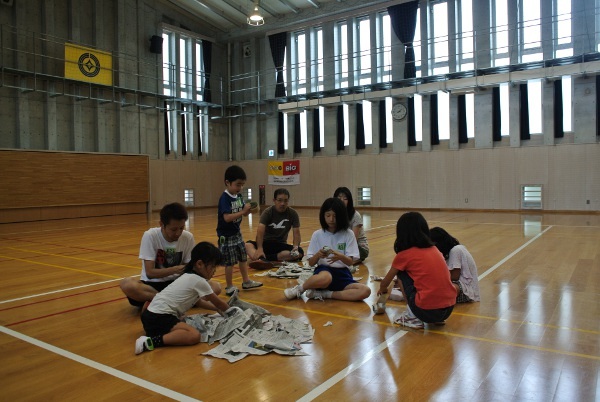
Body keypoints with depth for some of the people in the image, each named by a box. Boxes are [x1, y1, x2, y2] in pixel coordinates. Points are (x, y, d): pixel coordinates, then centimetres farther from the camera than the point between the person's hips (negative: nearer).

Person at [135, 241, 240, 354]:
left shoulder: (188, 277, 18)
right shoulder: (199, 281, -9)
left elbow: (198, 301, 29)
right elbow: (218, 302, 2)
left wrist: (217, 309, 26)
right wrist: (230, 311, 19)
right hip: (160, 318, -10)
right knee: (194, 336, -22)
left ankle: (153, 333, 9)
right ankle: (152, 341, -25)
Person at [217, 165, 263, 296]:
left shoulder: (239, 196, 4)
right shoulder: (224, 198, -20)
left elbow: (243, 214, 7)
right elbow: (227, 217, -29)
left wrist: (249, 210, -14)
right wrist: (243, 211, -29)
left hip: (237, 233, 8)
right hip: (226, 235, -8)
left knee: (243, 257, 16)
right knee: (230, 262, 0)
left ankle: (246, 281, 30)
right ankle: (230, 287, 13)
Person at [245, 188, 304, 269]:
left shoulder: (293, 213, -3)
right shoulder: (268, 212, -11)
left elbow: (296, 233, -8)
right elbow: (260, 231, -25)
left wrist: (295, 246, -30)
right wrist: (260, 249, -43)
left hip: (281, 245, 2)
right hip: (266, 243, -2)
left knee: (299, 252, -29)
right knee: (248, 244, -32)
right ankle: (262, 260, -61)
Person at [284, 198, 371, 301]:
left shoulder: (348, 234, 1)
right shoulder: (317, 234, 2)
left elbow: (350, 262, -3)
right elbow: (311, 262, 3)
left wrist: (341, 256, -25)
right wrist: (318, 255, -20)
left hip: (342, 273, 2)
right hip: (323, 270, -2)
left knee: (365, 291, -27)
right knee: (325, 278, -42)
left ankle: (323, 294, -18)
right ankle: (299, 289, -11)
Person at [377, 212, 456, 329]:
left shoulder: (405, 254, -1)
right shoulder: (434, 249, 15)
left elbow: (385, 283, 15)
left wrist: (382, 290, 40)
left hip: (427, 311, -5)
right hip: (449, 310, 6)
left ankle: (413, 318, 10)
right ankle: (437, 318, 16)